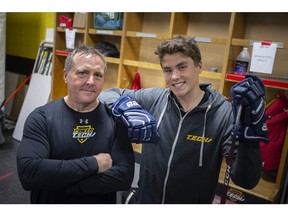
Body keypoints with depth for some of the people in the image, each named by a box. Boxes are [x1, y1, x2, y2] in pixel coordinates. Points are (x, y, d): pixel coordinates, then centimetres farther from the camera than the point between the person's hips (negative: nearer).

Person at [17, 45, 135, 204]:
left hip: (102, 203, 1)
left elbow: (124, 175, -20)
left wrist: (56, 185, -24)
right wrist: (93, 164, -27)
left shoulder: (115, 118, -13)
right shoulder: (41, 117, -14)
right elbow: (28, 173, -25)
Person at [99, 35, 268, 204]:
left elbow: (246, 181, -22)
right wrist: (122, 105, -23)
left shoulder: (224, 113, -20)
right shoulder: (153, 98, -12)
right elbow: (108, 95, -1)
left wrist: (249, 133, -38)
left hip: (194, 201, -2)